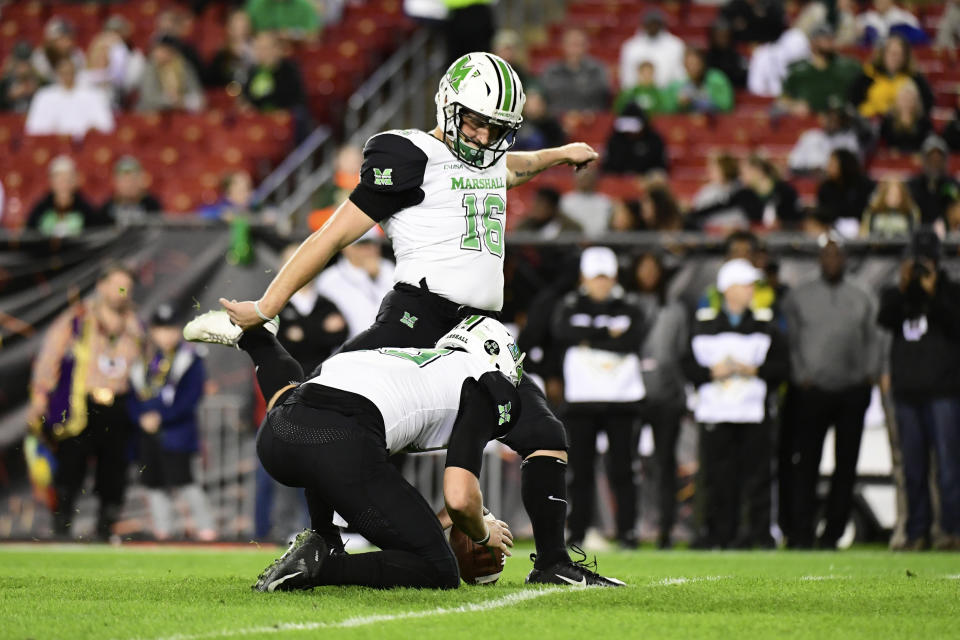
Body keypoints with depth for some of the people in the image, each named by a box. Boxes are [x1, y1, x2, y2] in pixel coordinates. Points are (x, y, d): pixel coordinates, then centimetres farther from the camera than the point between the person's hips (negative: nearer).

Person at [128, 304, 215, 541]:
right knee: (153, 481, 6)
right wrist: (142, 417, -9)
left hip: (176, 433, -5)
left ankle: (204, 526, -6)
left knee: (180, 478, -13)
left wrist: (162, 417, -15)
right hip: (146, 431, 5)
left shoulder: (189, 358, -1)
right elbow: (132, 394, 10)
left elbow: (191, 397, -9)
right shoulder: (142, 359, 13)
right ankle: (162, 528, 13)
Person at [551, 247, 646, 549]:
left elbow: (633, 340, -11)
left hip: (621, 399, 0)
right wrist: (608, 333, -13)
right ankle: (577, 532, 4)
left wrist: (588, 340, -10)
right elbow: (563, 332, -14)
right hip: (581, 399, 0)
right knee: (580, 469, -1)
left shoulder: (629, 307, 8)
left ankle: (627, 530, -1)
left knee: (622, 468, -4)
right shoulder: (570, 306, 8)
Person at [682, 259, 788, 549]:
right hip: (715, 412, 0)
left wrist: (755, 370, -9)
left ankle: (759, 533, 1)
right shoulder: (704, 324, 8)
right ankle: (719, 533, 6)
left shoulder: (764, 325, 10)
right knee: (717, 477, -1)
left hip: (753, 411, 0)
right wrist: (712, 372, -11)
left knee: (756, 473, -3)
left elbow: (781, 364, 6)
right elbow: (689, 366, 5)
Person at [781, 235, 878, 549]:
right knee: (805, 463, -7)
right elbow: (790, 340, 4)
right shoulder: (799, 296, 6)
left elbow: (872, 340, 15)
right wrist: (800, 376, -6)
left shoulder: (862, 298, 13)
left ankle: (833, 531, 9)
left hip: (853, 391, 2)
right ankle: (801, 532, -6)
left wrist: (871, 373, 1)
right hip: (812, 391, -2)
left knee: (846, 464, 2)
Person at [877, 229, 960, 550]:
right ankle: (917, 532, 8)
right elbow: (884, 319, -4)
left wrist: (932, 294, -15)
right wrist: (902, 288, -15)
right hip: (907, 390, 3)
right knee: (913, 466, 5)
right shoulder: (897, 293, 15)